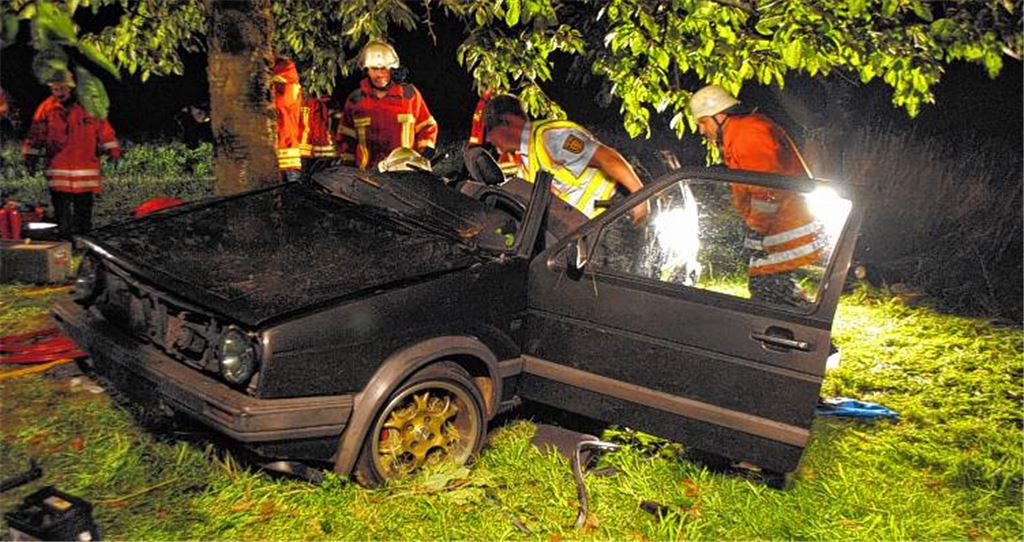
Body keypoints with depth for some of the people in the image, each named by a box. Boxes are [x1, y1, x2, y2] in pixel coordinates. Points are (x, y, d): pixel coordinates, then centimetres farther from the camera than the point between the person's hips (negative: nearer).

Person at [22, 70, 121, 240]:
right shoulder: (47, 108, -1)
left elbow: (104, 129, 4)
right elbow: (36, 134, 6)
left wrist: (113, 150, 2)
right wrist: (31, 155, 4)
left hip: (85, 167, 0)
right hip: (58, 170, 0)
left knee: (84, 204, 8)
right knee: (61, 205, 0)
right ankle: (64, 237, 8)